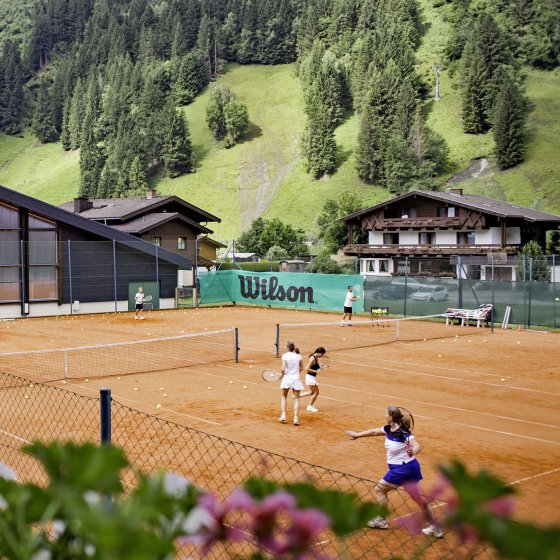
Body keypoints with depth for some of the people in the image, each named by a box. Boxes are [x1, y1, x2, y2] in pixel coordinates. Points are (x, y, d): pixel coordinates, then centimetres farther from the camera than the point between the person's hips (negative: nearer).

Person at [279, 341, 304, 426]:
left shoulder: (285, 356, -11)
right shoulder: (298, 356, 1)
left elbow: (283, 369, -17)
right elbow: (301, 368, 9)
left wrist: (282, 375, 1)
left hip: (287, 378, -2)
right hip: (296, 379, 2)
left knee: (284, 397, 18)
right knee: (296, 399, 8)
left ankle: (283, 414, 10)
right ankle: (295, 418, -1)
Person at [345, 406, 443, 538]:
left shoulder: (403, 433, -23)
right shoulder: (388, 429, 2)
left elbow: (417, 445, -35)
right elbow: (374, 432, 19)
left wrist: (412, 451, -58)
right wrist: (358, 434, 29)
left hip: (403, 469, -9)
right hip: (410, 467, 9)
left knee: (380, 489, 6)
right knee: (419, 498, 14)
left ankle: (380, 520, 18)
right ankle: (434, 528, 21)